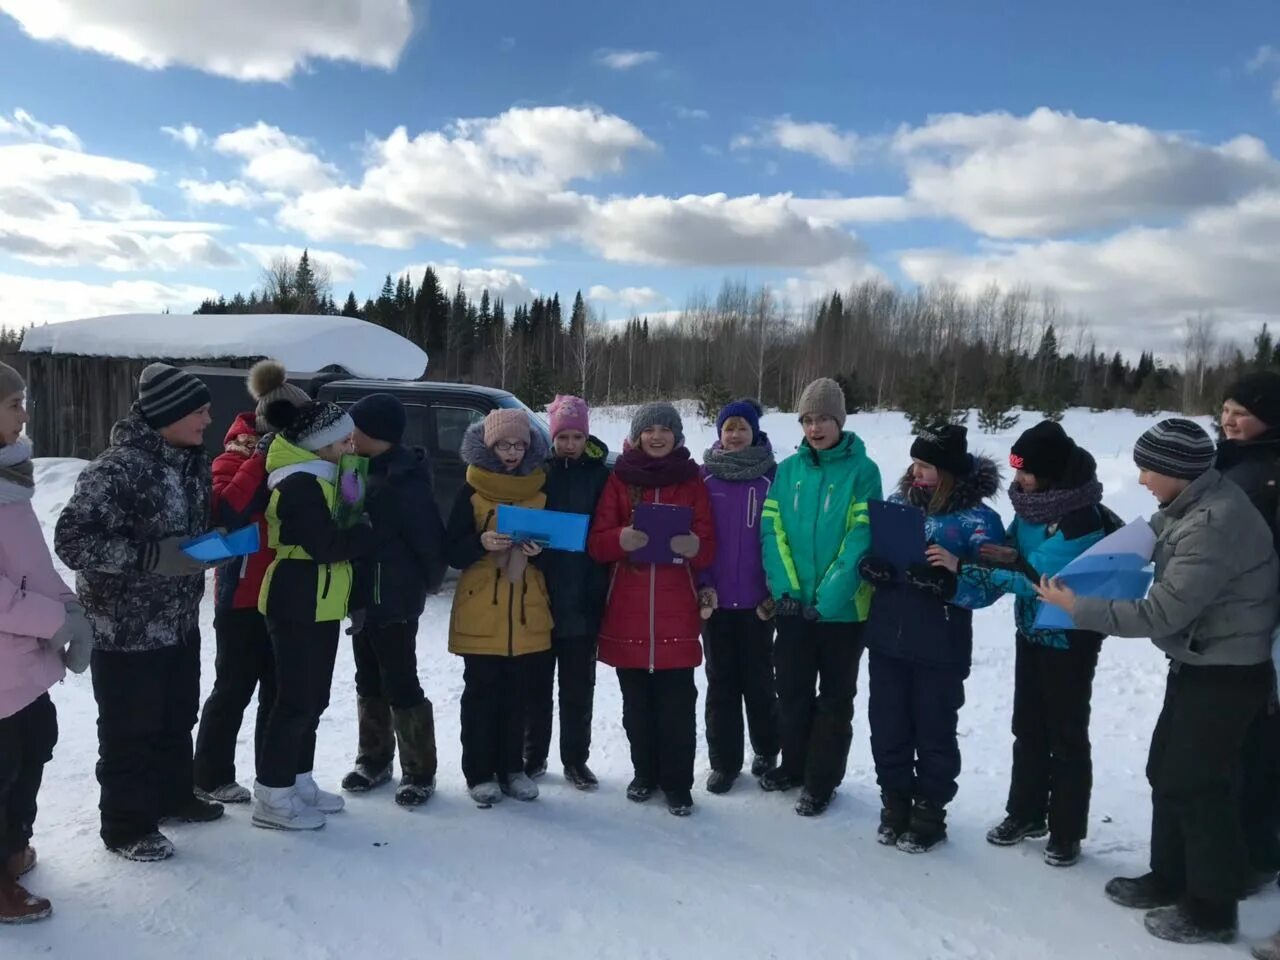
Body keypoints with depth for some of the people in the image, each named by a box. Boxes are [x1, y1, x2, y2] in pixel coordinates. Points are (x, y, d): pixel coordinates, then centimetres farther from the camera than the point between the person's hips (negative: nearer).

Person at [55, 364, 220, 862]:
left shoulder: (193, 461, 3)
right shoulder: (118, 468, -22)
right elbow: (72, 540, -23)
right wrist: (153, 556, -29)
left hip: (180, 620, 8)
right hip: (127, 626, -8)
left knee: (178, 717, 21)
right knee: (131, 729, 6)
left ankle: (174, 794, 40)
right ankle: (126, 825, 23)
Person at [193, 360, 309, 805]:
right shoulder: (237, 456, -10)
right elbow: (225, 514, -27)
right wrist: (260, 460, -26)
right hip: (243, 595, -6)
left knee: (278, 688, 12)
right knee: (235, 688, 3)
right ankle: (212, 776, 18)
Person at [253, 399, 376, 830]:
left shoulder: (314, 478, 15)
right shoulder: (300, 484, -18)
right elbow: (327, 545, -22)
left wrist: (358, 530, 2)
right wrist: (367, 531, -10)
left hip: (315, 606, 10)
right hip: (298, 607, -10)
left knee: (312, 698, 15)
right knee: (297, 699, -4)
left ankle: (298, 782, 26)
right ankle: (272, 797, 5)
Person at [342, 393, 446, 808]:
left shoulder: (405, 478, -19)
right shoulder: (368, 470, 9)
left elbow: (427, 537, -18)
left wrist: (428, 583, -4)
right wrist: (354, 586, 12)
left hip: (395, 598, -9)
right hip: (363, 594, 9)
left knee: (400, 685, -3)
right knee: (369, 681, 17)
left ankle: (419, 771, 9)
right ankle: (374, 758, 32)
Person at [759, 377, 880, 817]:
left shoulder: (862, 471, -8)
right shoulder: (789, 469, 4)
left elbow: (861, 539, -14)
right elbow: (772, 530, 0)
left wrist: (828, 598, -19)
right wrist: (785, 589, -11)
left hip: (842, 608, -3)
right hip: (793, 605, 4)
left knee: (834, 698, 9)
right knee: (792, 690, 16)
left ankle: (821, 781, 23)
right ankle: (794, 765, 35)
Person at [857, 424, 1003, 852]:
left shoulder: (977, 518, -9)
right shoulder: (896, 502, 5)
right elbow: (869, 552, 11)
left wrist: (956, 573, -29)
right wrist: (871, 567, -11)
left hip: (940, 648, -4)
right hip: (886, 639, 5)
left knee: (934, 730, 10)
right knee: (887, 725, 14)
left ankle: (929, 812, 27)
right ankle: (895, 803, 32)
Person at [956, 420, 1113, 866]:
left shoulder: (1082, 519, -26)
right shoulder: (1032, 501, -2)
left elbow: (1037, 578, -29)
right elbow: (1016, 546, 9)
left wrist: (963, 570, -29)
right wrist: (1011, 554, -14)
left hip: (1069, 639, -8)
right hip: (1032, 631, 8)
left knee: (1066, 735, 6)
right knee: (1028, 728, 18)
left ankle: (1066, 832, 21)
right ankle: (1025, 813, 33)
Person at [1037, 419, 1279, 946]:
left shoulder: (1212, 524, -28)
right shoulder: (1193, 502, 1)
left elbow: (1163, 612, -27)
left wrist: (1078, 608, -21)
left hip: (1225, 671, -10)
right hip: (1197, 661, 10)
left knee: (1197, 783, 1)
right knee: (1166, 770, 17)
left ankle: (1212, 907, 18)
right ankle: (1170, 877, 33)